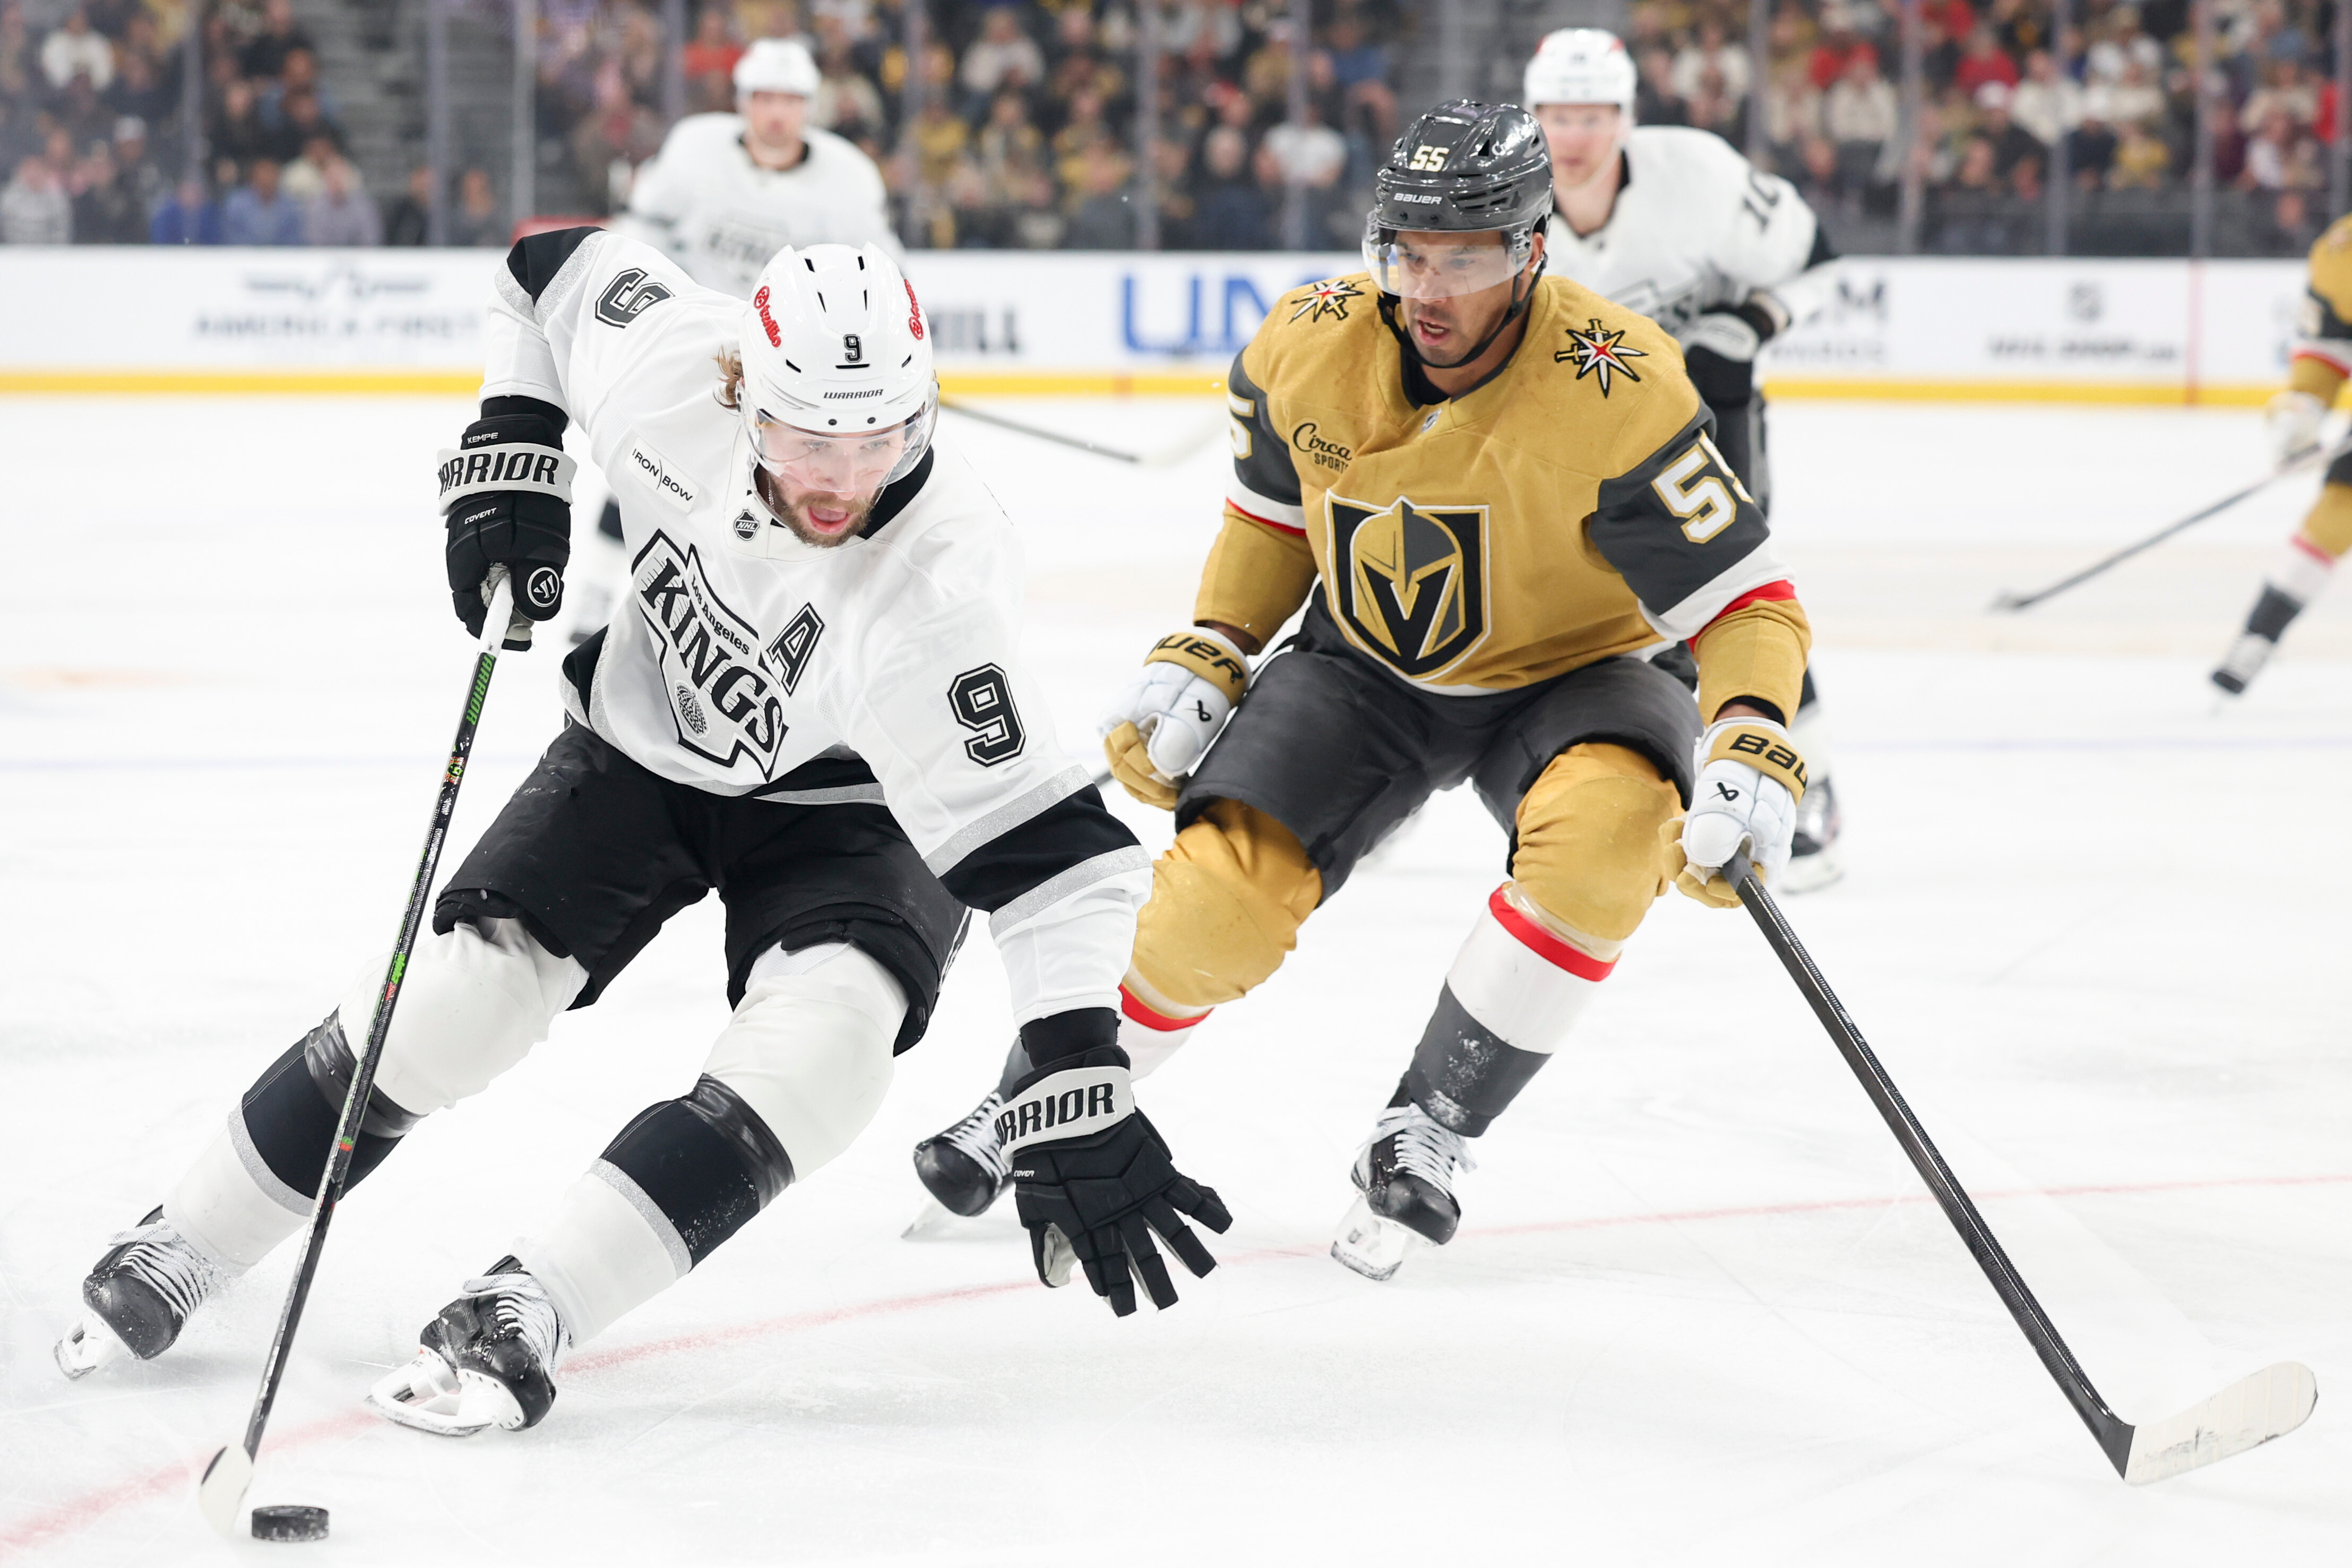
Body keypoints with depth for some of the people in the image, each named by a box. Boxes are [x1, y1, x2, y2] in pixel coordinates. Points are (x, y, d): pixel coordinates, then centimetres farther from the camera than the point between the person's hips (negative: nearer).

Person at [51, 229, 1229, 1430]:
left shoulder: (937, 590, -39)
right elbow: (555, 263, -5)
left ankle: (530, 1310, -24)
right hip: (646, 742, 3)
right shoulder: (673, 362, -28)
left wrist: (1079, 1098, -47)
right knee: (461, 991, -10)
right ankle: (179, 1248, 8)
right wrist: (510, 454, -14)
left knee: (826, 1038, -30)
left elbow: (1039, 846, -40)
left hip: (850, 802, -3)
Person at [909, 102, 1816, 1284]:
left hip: (1563, 673, -2)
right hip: (1367, 666, 2)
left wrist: (1749, 757, -40)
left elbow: (1747, 602, -24)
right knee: (1230, 881, -18)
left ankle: (1428, 1133, -18)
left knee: (1607, 826, -35)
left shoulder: (1616, 394, -29)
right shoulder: (1308, 347, -16)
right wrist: (1203, 660, -4)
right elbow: (1270, 514, 6)